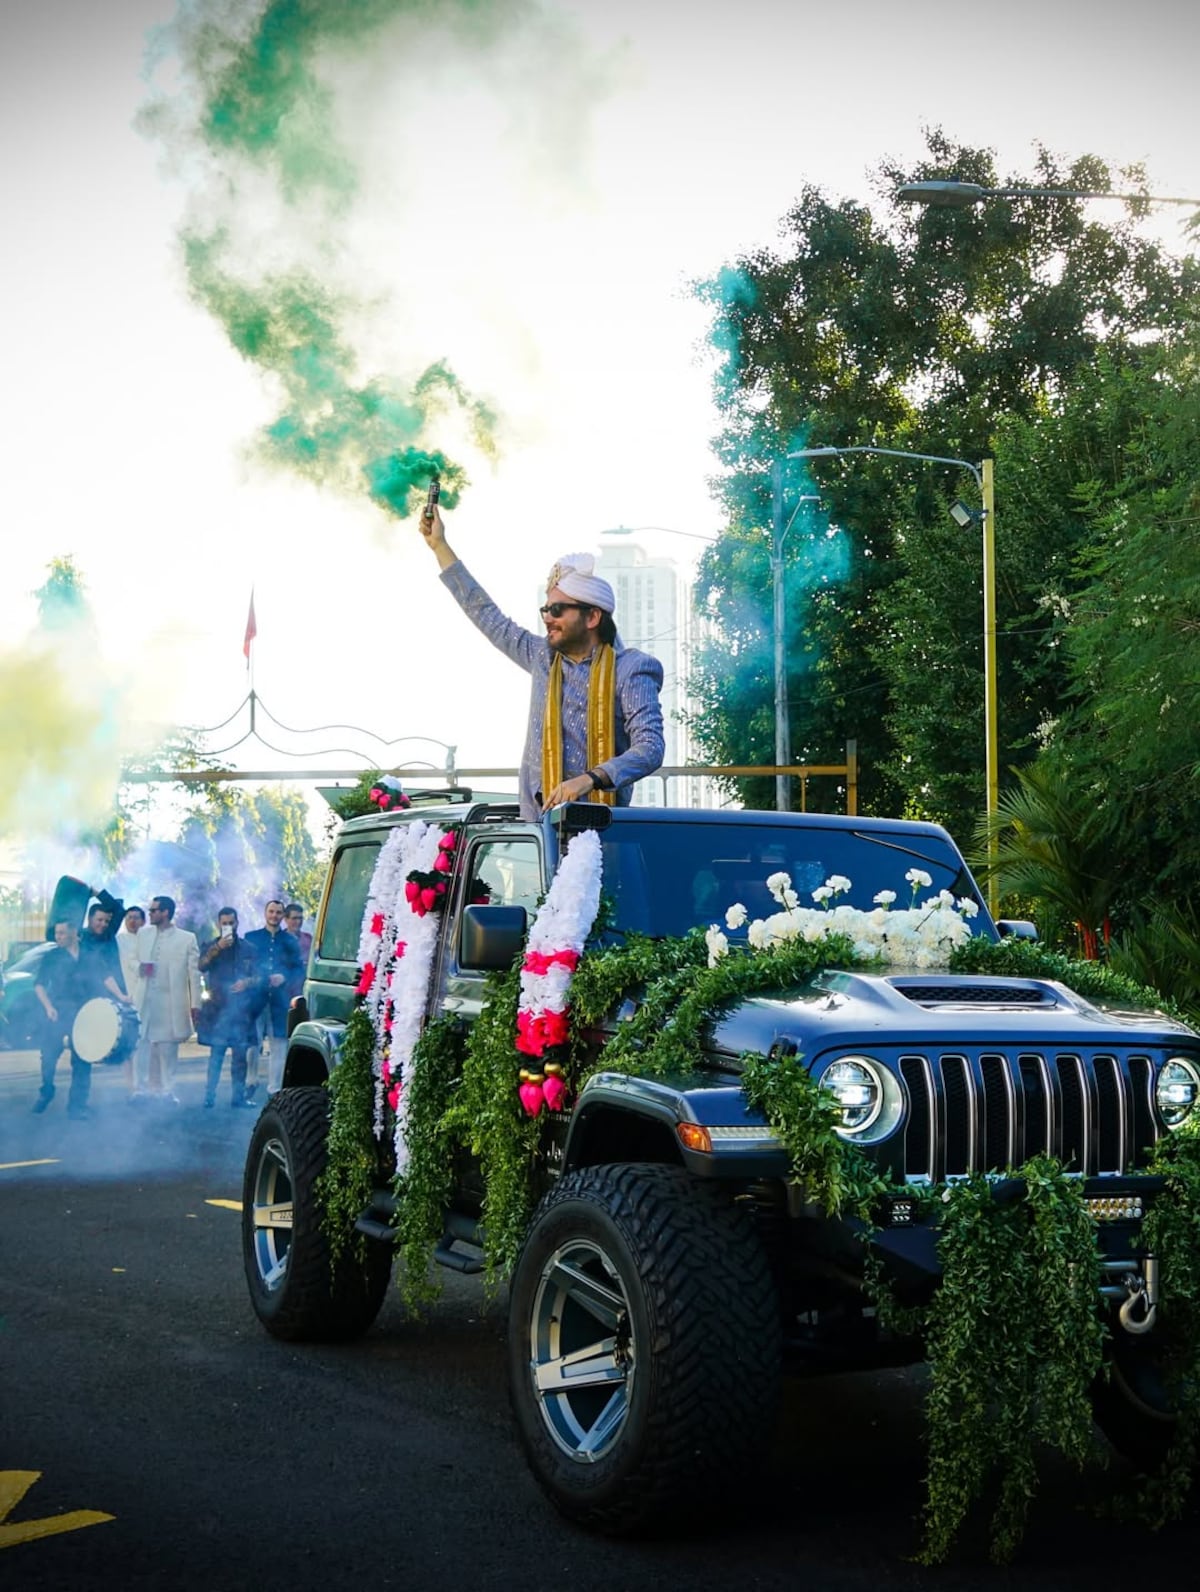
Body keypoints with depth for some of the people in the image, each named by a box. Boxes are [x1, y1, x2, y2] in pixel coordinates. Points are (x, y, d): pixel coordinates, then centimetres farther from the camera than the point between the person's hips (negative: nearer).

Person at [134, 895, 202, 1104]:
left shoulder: (187, 939, 0)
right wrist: (139, 967, -4)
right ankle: (144, 1087, 6)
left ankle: (168, 1090, 10)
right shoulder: (144, 934, 12)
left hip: (171, 1003, -3)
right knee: (145, 1045, -2)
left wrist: (195, 1004, -4)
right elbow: (135, 959, 21)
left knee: (168, 1047, 1)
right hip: (145, 1000, 3)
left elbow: (194, 973, 0)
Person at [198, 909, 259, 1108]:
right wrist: (218, 948, -20)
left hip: (242, 1008, 2)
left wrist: (246, 982, -9)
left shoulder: (247, 948, 12)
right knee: (216, 1052, -7)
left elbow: (258, 977, 12)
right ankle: (209, 1095, -5)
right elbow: (201, 966, -9)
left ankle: (238, 1096, 6)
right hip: (218, 1007, -2)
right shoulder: (211, 947, 9)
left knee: (240, 1054, 2)